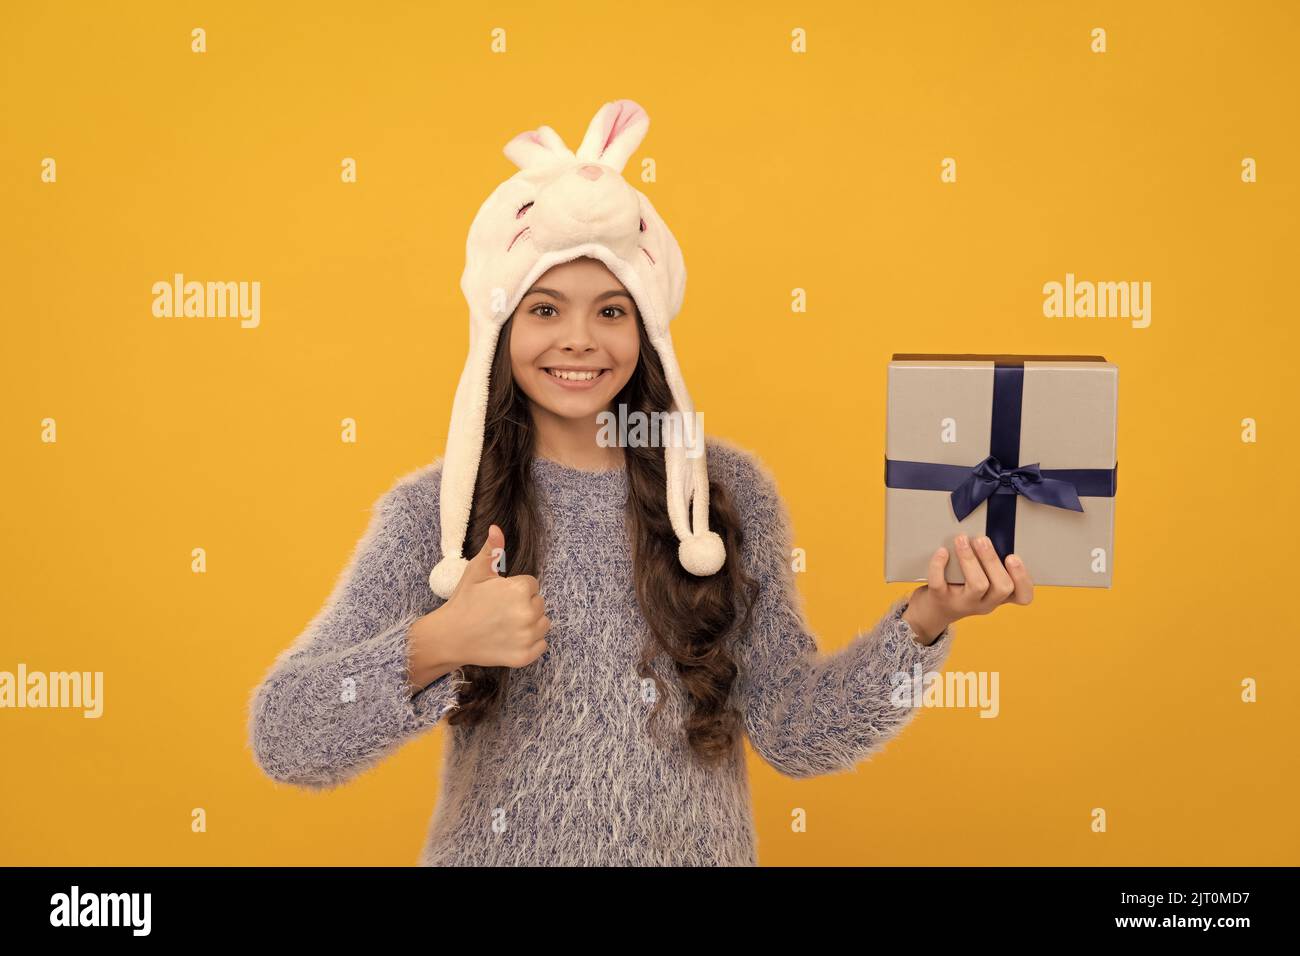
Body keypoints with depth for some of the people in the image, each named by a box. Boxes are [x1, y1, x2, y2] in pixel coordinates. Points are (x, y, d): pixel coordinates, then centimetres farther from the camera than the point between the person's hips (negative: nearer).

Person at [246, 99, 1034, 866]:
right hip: (495, 850, 0)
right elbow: (283, 740, -15)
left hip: (692, 848, 1)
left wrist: (922, 623, -19)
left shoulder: (731, 490, -8)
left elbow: (797, 738, -6)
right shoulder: (431, 511, -11)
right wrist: (431, 647, -31)